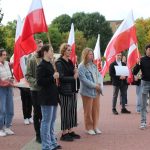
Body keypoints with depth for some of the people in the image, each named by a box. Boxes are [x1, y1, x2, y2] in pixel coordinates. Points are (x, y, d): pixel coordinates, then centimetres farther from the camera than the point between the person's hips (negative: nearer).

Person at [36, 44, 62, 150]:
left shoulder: (50, 64, 15)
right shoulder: (41, 66, -12)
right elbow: (40, 82, -19)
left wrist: (56, 77, 13)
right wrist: (53, 77, -21)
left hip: (53, 96, 9)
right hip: (46, 97, -9)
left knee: (52, 121, 15)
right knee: (46, 121, -3)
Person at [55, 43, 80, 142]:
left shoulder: (70, 62, 15)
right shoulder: (59, 63, -10)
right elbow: (61, 77, -18)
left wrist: (76, 73, 2)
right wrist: (73, 78, -12)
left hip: (72, 90, 8)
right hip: (65, 90, -8)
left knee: (72, 110, 10)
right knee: (65, 111, -4)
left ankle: (70, 131, 18)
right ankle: (64, 133, 4)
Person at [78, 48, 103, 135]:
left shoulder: (94, 65, 12)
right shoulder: (81, 67, -10)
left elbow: (99, 75, 11)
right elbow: (84, 79, -17)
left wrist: (99, 84, -8)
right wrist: (95, 86, -16)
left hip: (96, 91, 7)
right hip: (87, 92, -7)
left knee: (96, 110, 10)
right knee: (88, 111, 2)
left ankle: (95, 127, 21)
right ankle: (89, 128, 13)